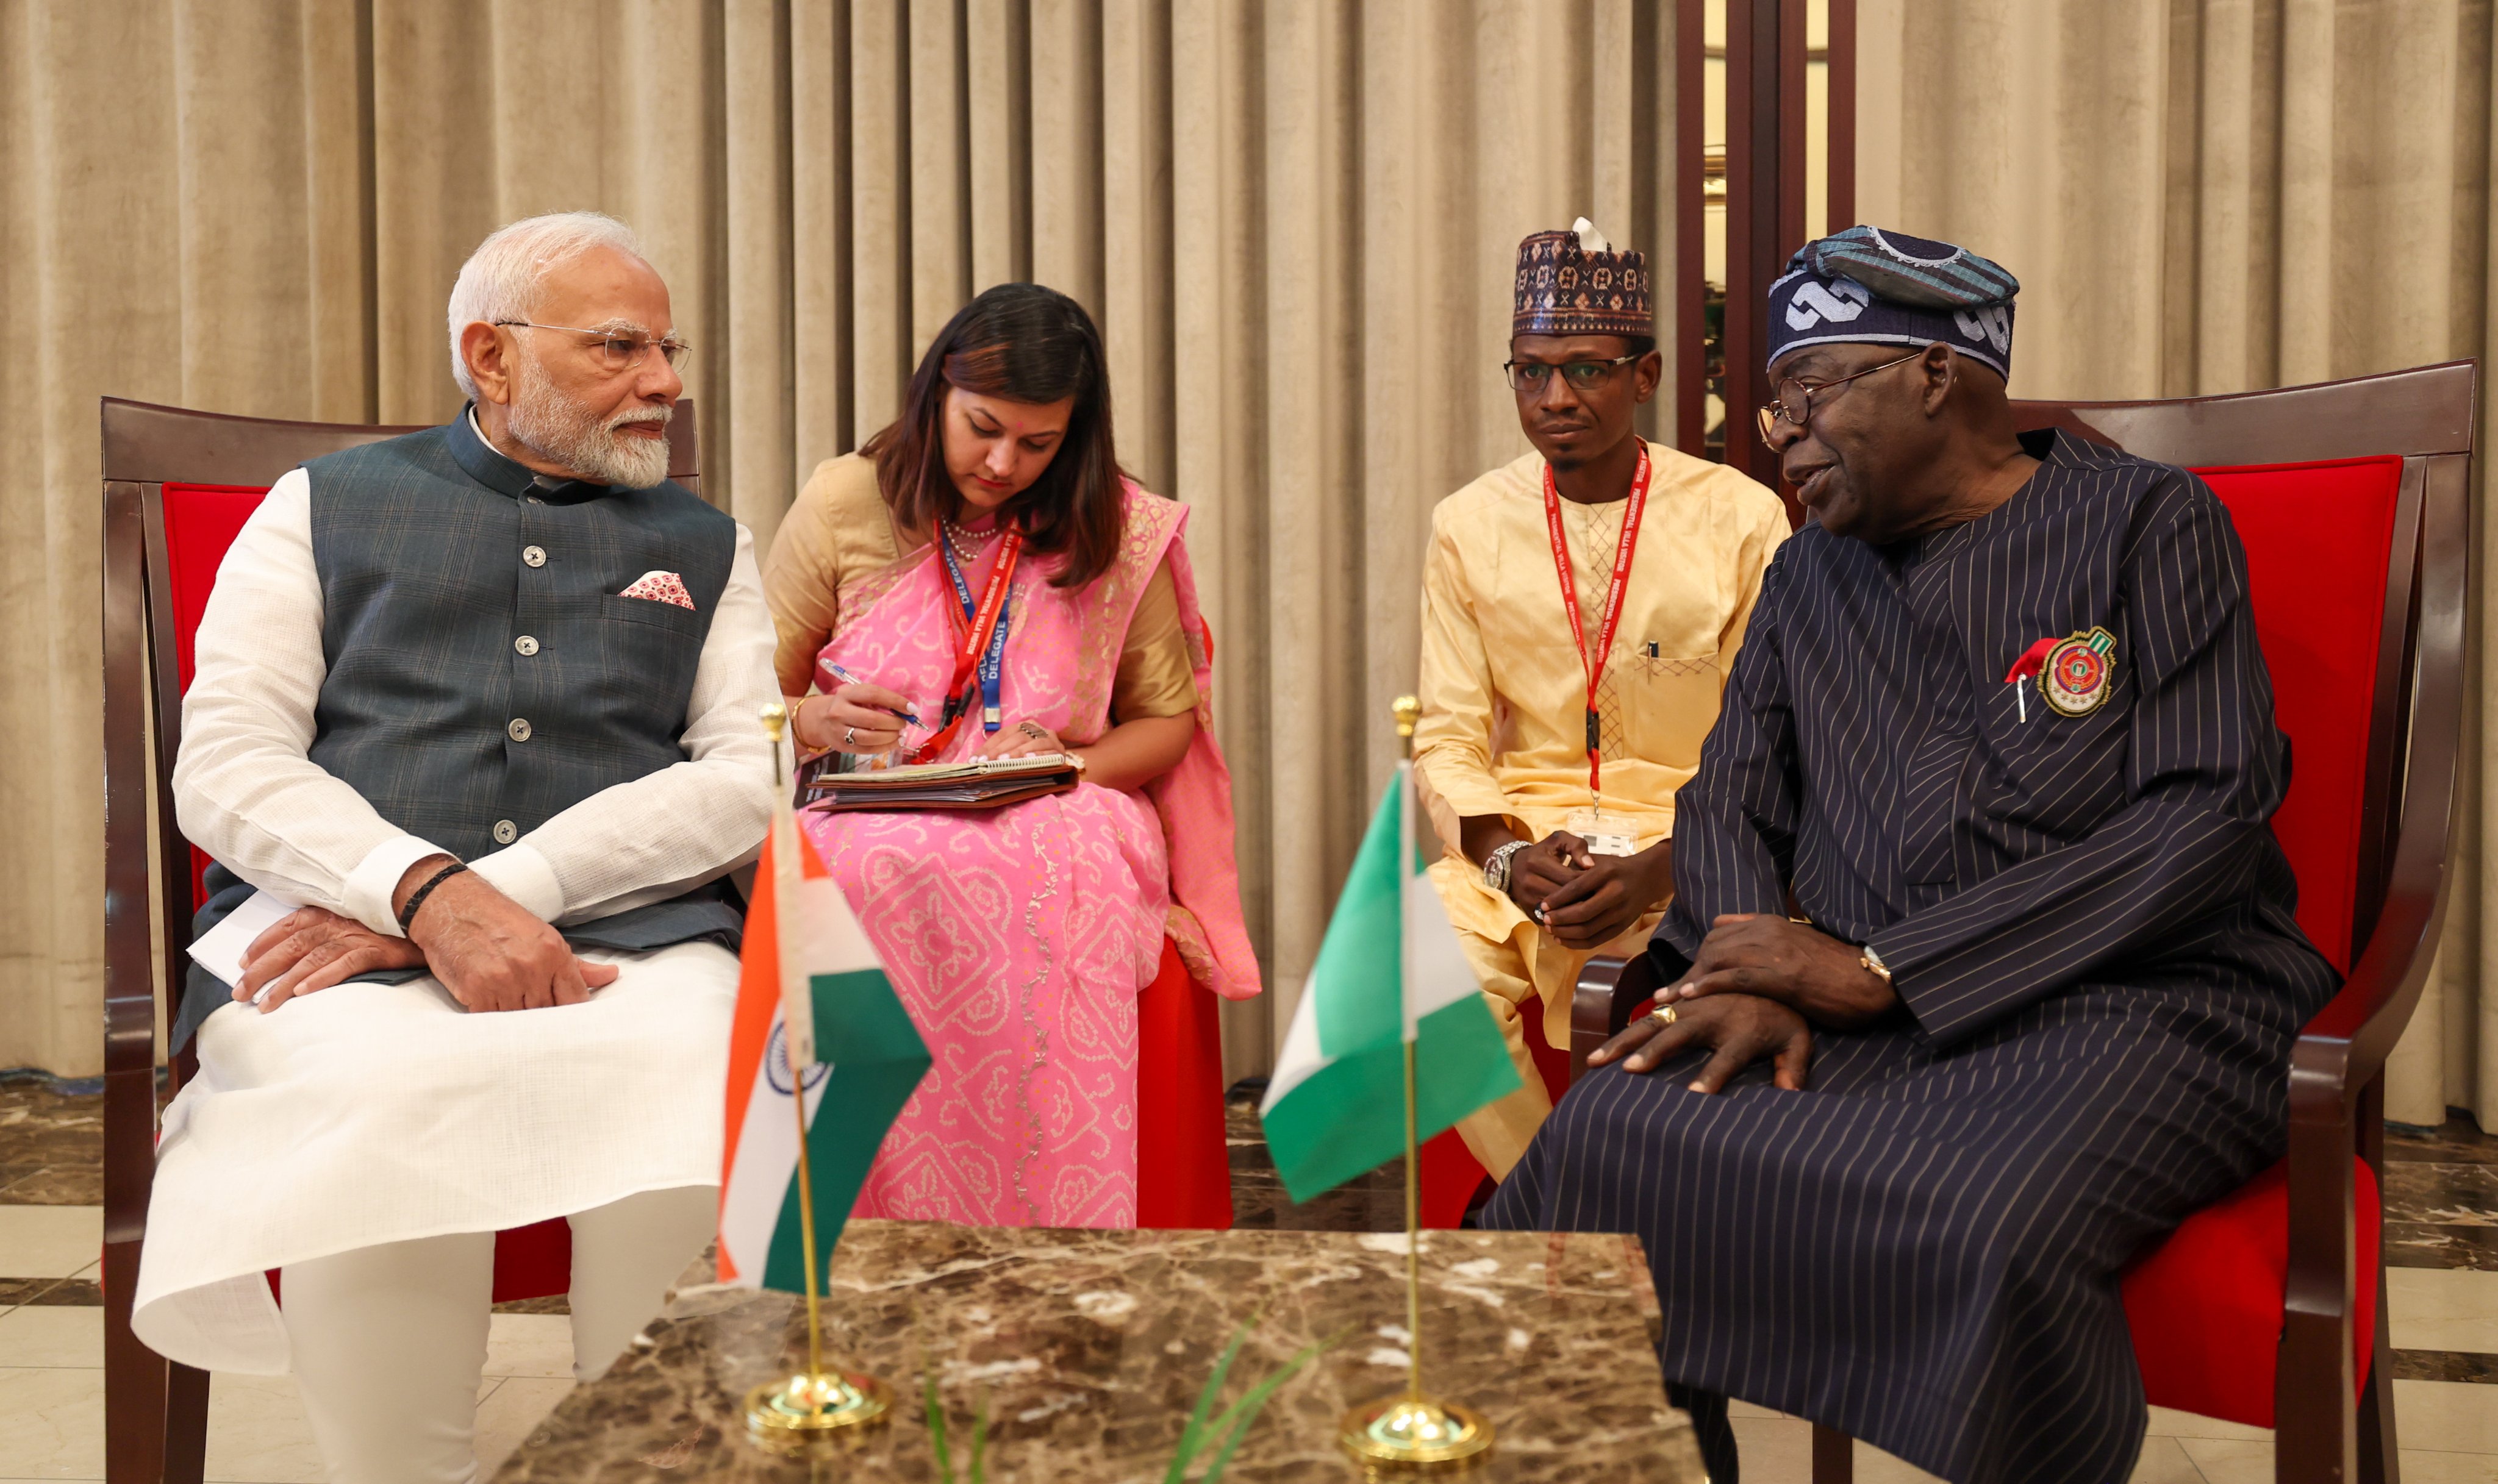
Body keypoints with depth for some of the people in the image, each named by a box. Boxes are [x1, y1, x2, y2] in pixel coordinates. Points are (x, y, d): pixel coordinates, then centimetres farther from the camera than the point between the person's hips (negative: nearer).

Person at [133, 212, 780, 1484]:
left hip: (634, 935, 1)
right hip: (338, 933, 0)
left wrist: (511, 887, -10)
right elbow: (223, 769, 6)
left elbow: (749, 779, 6)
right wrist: (429, 893, -14)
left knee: (700, 1080, -34)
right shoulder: (324, 508, 18)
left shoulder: (703, 547, 21)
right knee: (395, 1100, -35)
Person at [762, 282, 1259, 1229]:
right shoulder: (844, 503, 5)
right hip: (870, 820, 0)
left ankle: (1048, 1243, -27)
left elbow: (1168, 716, 15)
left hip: (1057, 824, 0)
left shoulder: (1116, 530, 7)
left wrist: (1074, 763, -6)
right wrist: (815, 720, -15)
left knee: (1048, 873, -38)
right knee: (904, 870, -38)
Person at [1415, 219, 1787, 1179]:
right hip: (1521, 838, 2)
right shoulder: (1469, 526, 6)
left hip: (1691, 847, -2)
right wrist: (1509, 853, -14)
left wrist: (1659, 870, -19)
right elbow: (1447, 741, 6)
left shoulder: (1741, 520, -2)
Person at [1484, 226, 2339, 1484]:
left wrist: (1878, 970, -13)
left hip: (2128, 1003, -4)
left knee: (1988, 1237, -36)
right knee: (1602, 1138, -24)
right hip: (1859, 1015, 4)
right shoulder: (1811, 575, 20)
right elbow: (1729, 800, 17)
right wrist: (1753, 976, -8)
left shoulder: (2147, 522, 2)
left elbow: (2206, 815, -9)